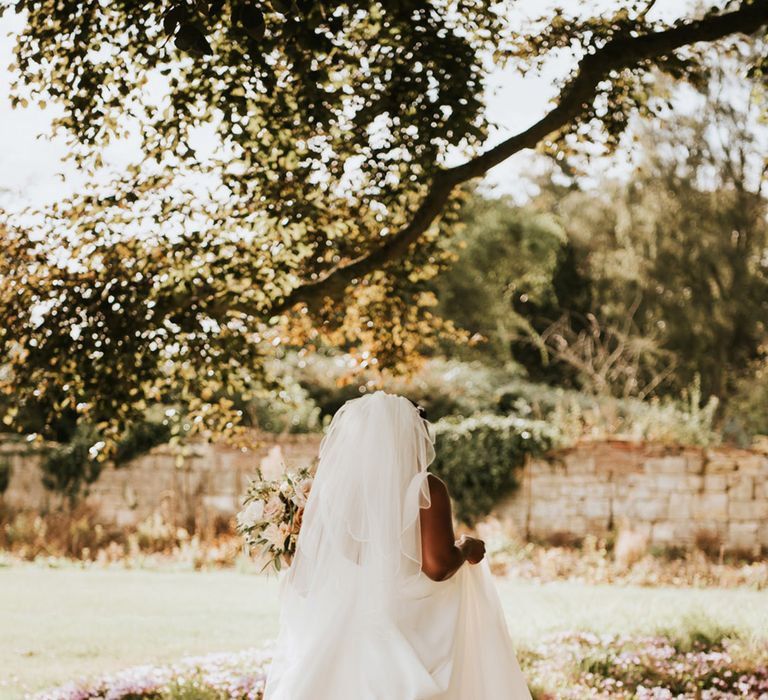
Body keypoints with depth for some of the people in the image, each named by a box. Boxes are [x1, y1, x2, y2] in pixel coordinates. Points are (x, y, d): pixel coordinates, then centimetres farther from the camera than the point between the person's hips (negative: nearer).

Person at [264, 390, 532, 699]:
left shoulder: (332, 484, 0)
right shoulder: (425, 489, -10)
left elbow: (305, 568, 5)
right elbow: (437, 565, -16)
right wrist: (466, 549, 3)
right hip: (407, 634, -4)